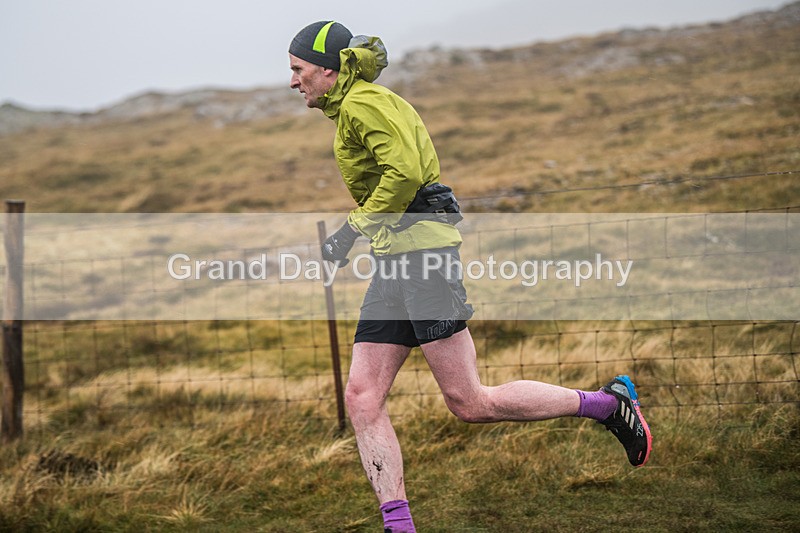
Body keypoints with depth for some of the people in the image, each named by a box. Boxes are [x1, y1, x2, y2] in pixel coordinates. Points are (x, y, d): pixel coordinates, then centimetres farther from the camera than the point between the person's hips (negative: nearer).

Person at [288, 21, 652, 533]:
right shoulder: (352, 109, 22)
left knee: (471, 403, -9)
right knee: (362, 399, -1)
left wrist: (353, 230, -14)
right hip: (396, 260, 10)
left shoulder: (362, 102, -8)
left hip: (422, 249, -10)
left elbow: (406, 173, -21)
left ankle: (611, 402, 3)